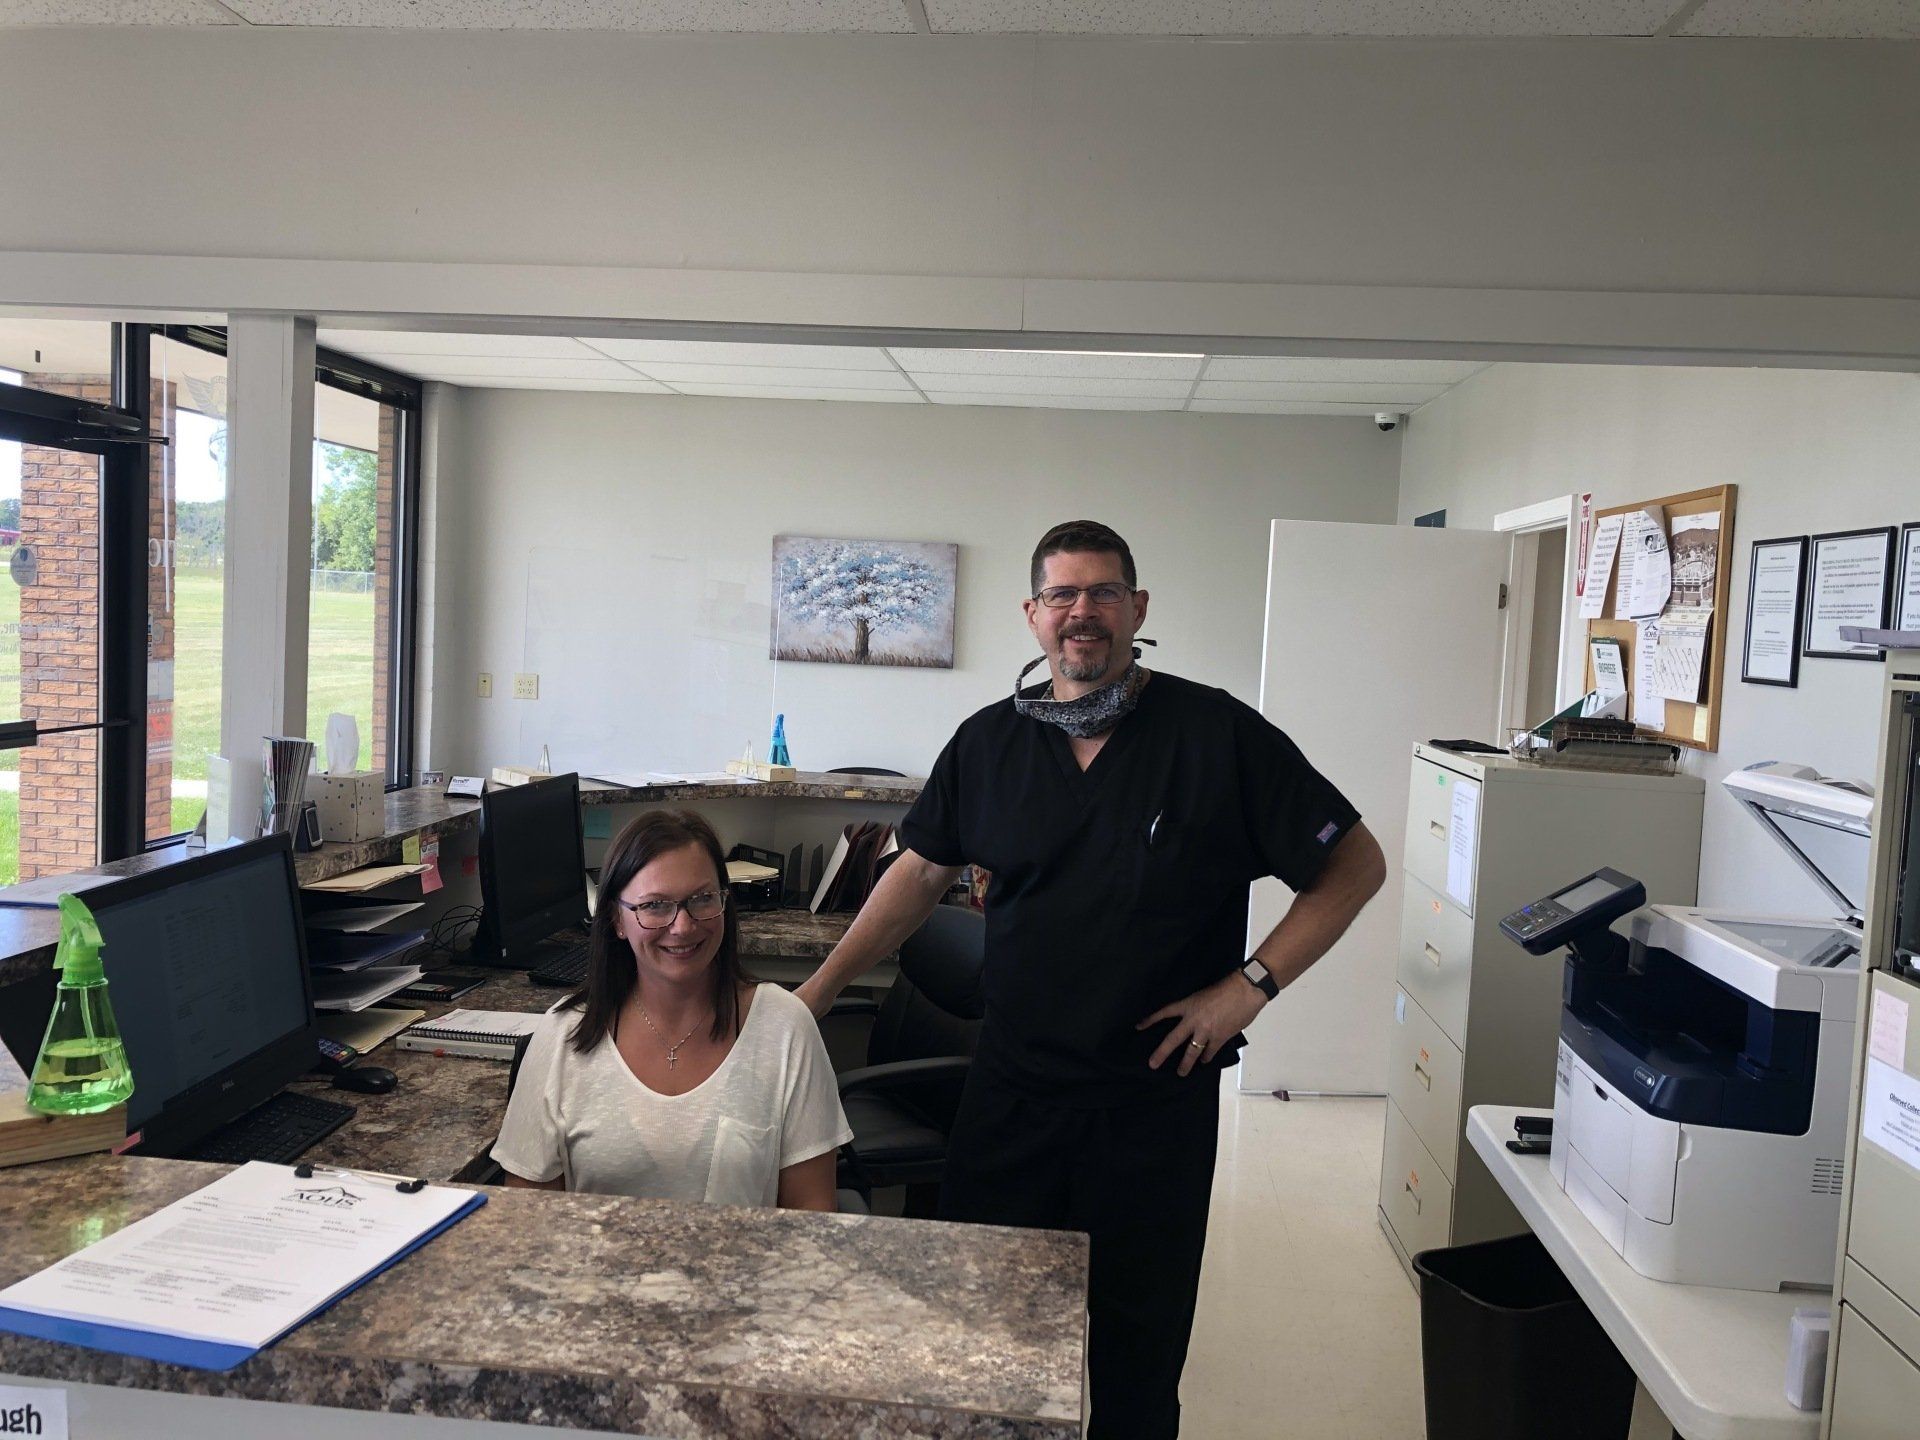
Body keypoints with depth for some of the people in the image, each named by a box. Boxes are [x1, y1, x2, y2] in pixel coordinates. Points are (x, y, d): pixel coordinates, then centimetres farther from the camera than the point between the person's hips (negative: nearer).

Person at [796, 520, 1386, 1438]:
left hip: (1156, 1095, -2)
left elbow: (1353, 865, -4)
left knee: (1135, 1336, 12)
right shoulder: (989, 741, 2)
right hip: (1011, 1085, 3)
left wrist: (1248, 985, -11)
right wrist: (816, 993, 9)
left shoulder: (1219, 735, -9)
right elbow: (924, 871, 12)